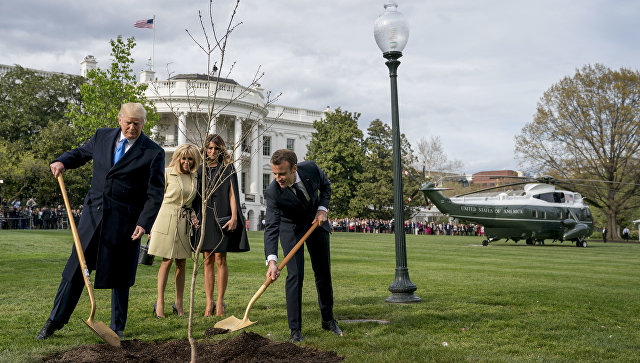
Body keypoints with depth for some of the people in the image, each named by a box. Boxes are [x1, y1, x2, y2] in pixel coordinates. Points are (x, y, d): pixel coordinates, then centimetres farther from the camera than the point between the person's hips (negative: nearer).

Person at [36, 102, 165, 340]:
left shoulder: (153, 153, -7)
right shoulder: (102, 136, 6)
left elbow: (155, 194, -7)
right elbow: (81, 153, 25)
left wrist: (144, 223, -18)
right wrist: (63, 162, 4)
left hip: (124, 222, -3)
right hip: (94, 213, 3)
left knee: (119, 276, 6)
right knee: (76, 268, 8)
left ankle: (117, 327, 21)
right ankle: (56, 320, 23)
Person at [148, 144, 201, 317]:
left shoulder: (195, 177, 10)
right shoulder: (167, 173, -2)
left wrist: (193, 217, 0)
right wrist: (152, 225, -2)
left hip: (185, 223, 4)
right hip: (167, 220, -4)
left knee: (182, 263, 6)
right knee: (167, 261, -4)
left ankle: (179, 303, 14)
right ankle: (160, 302, 4)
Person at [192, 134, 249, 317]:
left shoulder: (227, 168, 4)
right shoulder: (200, 169, 13)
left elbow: (232, 194, -2)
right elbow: (196, 196, 15)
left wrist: (234, 217, -11)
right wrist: (194, 216, 7)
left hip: (221, 217, -3)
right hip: (204, 217, 3)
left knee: (220, 259, -4)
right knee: (207, 260, 4)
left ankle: (220, 301, 4)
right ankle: (209, 302, 8)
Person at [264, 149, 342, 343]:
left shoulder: (311, 168, -26)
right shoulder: (273, 192, -33)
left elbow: (326, 186, -2)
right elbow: (271, 228, -38)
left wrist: (322, 209, -17)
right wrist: (272, 261, -50)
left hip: (316, 222, 3)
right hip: (291, 228, -3)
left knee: (323, 273, 11)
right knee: (295, 275, -14)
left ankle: (328, 320, 28)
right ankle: (295, 330, -3)